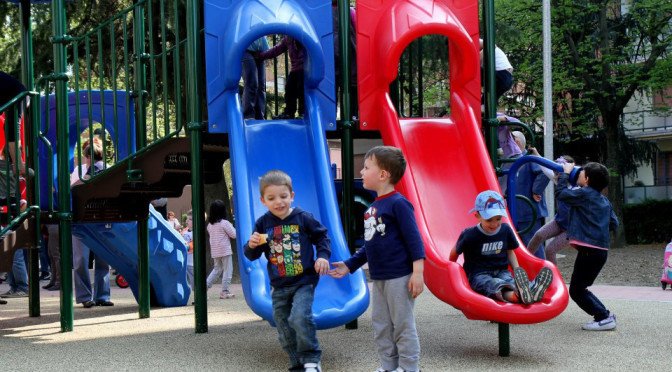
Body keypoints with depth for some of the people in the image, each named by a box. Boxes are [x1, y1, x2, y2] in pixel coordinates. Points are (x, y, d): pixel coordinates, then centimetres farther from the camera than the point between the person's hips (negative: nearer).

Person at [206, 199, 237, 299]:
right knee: (227, 270, 0)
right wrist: (231, 227, 10)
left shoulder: (209, 224, 7)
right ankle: (225, 291, -2)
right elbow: (234, 235, -8)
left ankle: (206, 284, 9)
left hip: (214, 251, 7)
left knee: (217, 269, 21)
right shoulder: (224, 223, -12)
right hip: (225, 250, -7)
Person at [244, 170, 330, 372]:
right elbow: (252, 256, 5)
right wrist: (252, 246, -17)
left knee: (300, 318, -23)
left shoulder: (303, 218, -6)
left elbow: (322, 236, 6)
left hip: (304, 281, -4)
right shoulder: (263, 223, 0)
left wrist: (323, 256, -10)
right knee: (285, 330, 8)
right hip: (279, 286, 4)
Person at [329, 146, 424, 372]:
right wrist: (349, 265, 23)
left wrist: (417, 272, -21)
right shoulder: (372, 208, 13)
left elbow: (414, 239, -16)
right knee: (381, 327, 14)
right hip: (378, 278, 9)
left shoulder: (398, 203, -13)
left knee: (403, 324, 0)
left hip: (399, 277, -9)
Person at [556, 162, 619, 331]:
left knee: (576, 290, -3)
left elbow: (560, 193, -7)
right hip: (601, 249, 9)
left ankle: (604, 317, -6)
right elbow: (614, 223, 16)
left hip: (589, 250, -9)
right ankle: (604, 315, 15)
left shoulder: (584, 194, -9)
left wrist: (565, 173, 6)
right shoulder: (604, 200, 16)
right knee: (580, 288, 17)